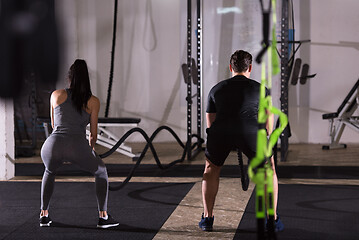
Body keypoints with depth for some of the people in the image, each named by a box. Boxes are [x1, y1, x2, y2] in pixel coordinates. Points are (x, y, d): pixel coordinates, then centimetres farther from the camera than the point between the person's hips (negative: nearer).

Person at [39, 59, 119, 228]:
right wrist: (91, 147, 42)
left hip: (53, 145, 2)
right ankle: (103, 217, 19)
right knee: (101, 171, 27)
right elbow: (93, 133, 20)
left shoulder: (56, 95, 17)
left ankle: (44, 215, 30)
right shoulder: (93, 101, 13)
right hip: (77, 147, -2)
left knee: (49, 171, 37)